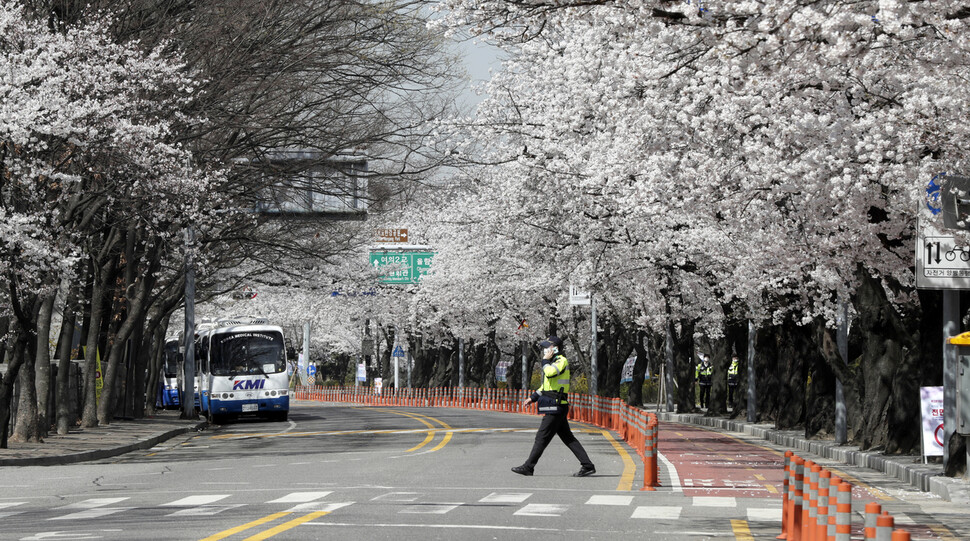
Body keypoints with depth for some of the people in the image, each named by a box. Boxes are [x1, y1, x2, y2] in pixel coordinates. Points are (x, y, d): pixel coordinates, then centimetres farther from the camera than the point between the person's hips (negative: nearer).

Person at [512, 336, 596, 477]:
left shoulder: (562, 361, -11)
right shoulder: (553, 363, 20)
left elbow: (550, 373, -31)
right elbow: (546, 384, 29)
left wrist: (545, 360, -13)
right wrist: (533, 397, 22)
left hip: (555, 408, -10)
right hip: (557, 408, 10)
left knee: (542, 437, -4)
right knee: (568, 438, 9)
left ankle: (528, 467, 0)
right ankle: (587, 466, 8)